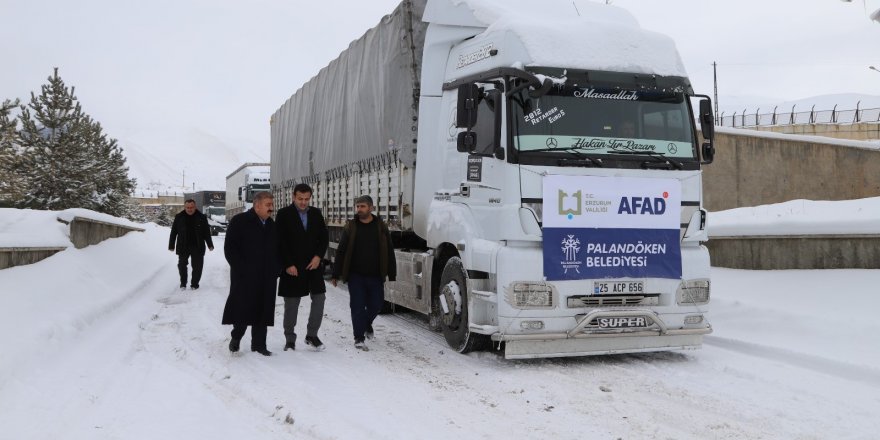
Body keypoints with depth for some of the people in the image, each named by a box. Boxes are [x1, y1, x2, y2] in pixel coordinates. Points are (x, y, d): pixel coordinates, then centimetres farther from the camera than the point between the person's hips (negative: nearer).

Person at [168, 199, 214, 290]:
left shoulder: (201, 217, -2)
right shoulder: (179, 217, -1)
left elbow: (207, 232, 2)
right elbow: (173, 232, 3)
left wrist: (210, 244, -1)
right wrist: (171, 245, 2)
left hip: (197, 247, 0)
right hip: (183, 247, 1)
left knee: (197, 266, 2)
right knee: (182, 265, 6)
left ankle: (194, 284, 16)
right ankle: (183, 283, 23)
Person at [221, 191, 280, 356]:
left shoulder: (272, 226, 13)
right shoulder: (239, 221, -5)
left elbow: (277, 250, 22)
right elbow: (230, 248, -9)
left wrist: (276, 269, 7)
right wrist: (241, 269, -15)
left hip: (266, 279, 5)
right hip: (244, 278, -5)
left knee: (262, 311, 5)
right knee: (243, 309, 0)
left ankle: (258, 344, 12)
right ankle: (236, 337, 23)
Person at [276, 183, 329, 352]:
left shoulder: (316, 213, 9)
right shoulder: (284, 214, -4)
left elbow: (324, 237, 10)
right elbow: (280, 242, -7)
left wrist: (318, 256, -5)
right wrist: (288, 264, -13)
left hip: (313, 264, 4)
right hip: (292, 267, -4)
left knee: (319, 298, -2)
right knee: (291, 304, 4)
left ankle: (312, 335, 12)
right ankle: (289, 339, 15)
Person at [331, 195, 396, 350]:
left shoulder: (381, 227, 2)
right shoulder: (350, 227, 0)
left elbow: (389, 252, 5)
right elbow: (341, 252, 1)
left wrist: (392, 275, 1)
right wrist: (335, 275, -2)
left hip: (375, 276, 2)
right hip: (355, 275, -1)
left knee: (376, 304, 10)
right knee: (358, 306, -2)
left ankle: (367, 324, 40)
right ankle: (359, 338, 6)